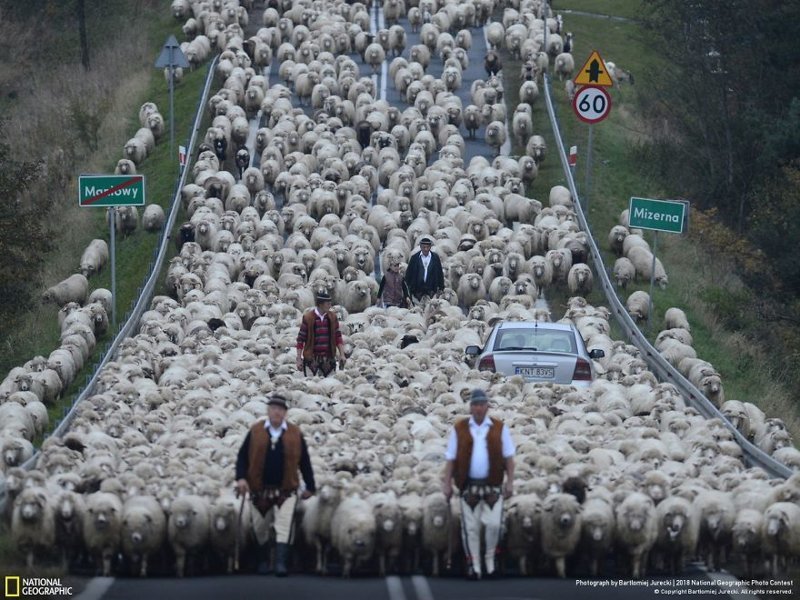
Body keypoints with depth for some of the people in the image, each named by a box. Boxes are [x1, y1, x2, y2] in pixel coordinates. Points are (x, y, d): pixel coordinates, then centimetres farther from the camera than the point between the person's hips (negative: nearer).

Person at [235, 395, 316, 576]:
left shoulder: (295, 434, 0)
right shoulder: (255, 431, 0)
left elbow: (304, 462, 6)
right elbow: (242, 456, 2)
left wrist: (310, 486, 7)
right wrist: (241, 478, -12)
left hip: (286, 491, -1)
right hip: (260, 489, 1)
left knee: (284, 527, -15)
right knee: (260, 529, 11)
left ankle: (281, 563, -19)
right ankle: (263, 561, 30)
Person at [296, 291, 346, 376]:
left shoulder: (332, 317, 5)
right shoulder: (308, 318, -6)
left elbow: (338, 336, 10)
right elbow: (300, 339, -3)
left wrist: (342, 355, 2)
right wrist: (299, 359, -5)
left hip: (328, 359, 3)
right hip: (311, 359, -3)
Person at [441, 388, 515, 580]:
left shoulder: (499, 428, 5)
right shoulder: (459, 429, 5)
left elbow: (508, 457, 6)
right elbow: (451, 458, 5)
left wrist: (510, 482, -1)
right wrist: (447, 483, 0)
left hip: (493, 485, 0)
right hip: (468, 485, 0)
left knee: (493, 524, -6)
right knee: (470, 527, 1)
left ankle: (490, 557, 15)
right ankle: (474, 565, 9)